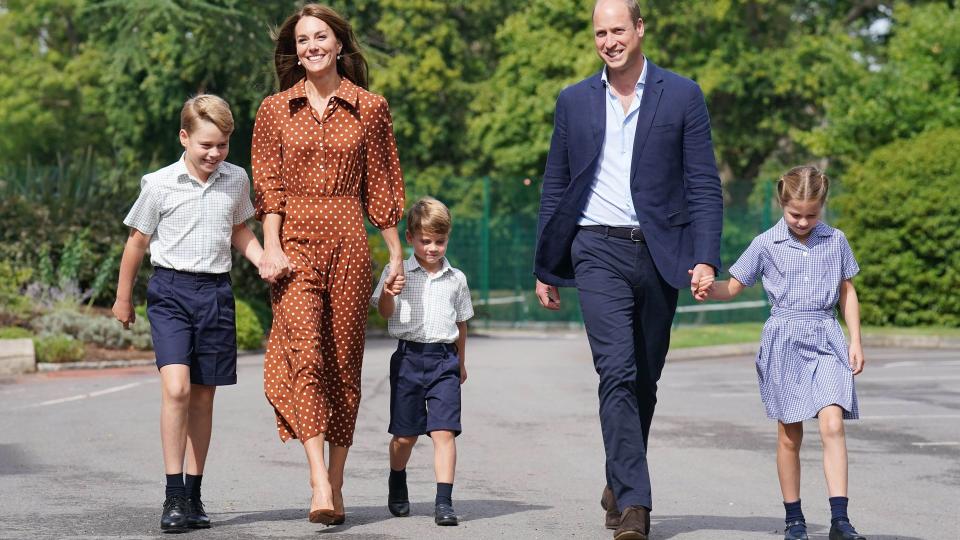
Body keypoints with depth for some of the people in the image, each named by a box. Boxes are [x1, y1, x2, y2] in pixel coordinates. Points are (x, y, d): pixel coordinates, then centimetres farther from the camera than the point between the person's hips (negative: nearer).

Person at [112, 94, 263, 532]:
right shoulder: (160, 184, -5)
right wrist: (123, 298, 11)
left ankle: (194, 495, 17)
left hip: (216, 291, 4)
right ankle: (173, 495, -14)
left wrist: (267, 262, 4)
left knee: (203, 396, 8)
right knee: (176, 387, -19)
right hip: (170, 289, -4)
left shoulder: (237, 181, 6)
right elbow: (137, 241, 5)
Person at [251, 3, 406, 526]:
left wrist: (396, 253, 9)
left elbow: (381, 187, 10)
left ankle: (335, 484, 11)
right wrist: (271, 247, -8)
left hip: (349, 244, 1)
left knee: (343, 362, 3)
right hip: (295, 242, -1)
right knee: (305, 352, -17)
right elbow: (267, 185, 4)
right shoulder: (275, 110, 9)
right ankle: (319, 484, -24)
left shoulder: (369, 108, 8)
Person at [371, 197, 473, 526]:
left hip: (444, 359, 1)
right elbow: (385, 312, -1)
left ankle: (444, 502, -14)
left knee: (443, 430, -11)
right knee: (404, 435, 8)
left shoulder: (456, 279, 9)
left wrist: (461, 363, 23)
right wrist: (387, 290, -21)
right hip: (409, 357, -1)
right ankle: (397, 487, 34)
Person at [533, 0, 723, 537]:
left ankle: (620, 484, 28)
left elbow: (704, 185, 1)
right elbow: (555, 189, 14)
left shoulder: (682, 96, 4)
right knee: (618, 373, -14)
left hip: (659, 252, 1)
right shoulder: (574, 101, 9)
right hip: (600, 251, 0)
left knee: (645, 379, 9)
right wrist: (546, 268, 12)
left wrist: (705, 257, -10)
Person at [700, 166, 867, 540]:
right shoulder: (766, 244, 2)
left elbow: (847, 291, 15)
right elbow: (733, 287, 6)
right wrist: (710, 288, -16)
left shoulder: (835, 241, 6)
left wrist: (856, 340, 9)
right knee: (789, 435, 5)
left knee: (832, 423, -16)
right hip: (783, 340, 0)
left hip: (826, 339, 0)